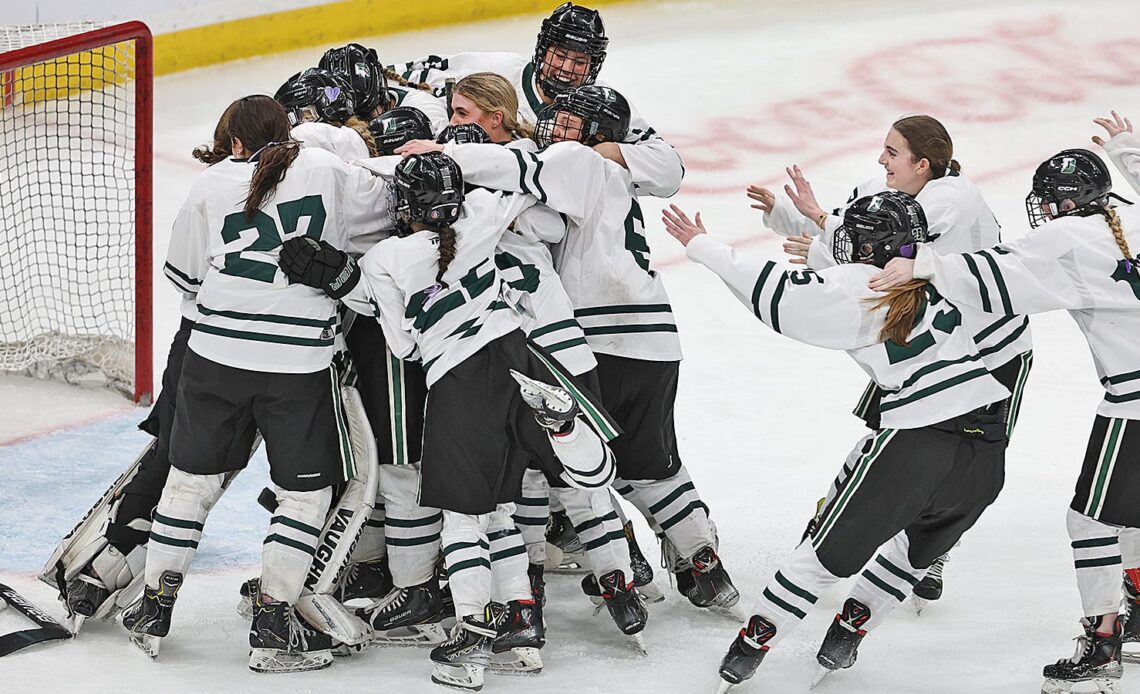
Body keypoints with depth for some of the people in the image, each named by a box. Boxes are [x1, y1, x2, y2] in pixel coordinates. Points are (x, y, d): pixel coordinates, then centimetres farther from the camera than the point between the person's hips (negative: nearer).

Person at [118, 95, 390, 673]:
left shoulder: (212, 183, 4)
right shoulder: (328, 171, -1)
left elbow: (184, 274, 12)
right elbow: (388, 205, 10)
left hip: (216, 353, 2)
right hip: (299, 360, -2)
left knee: (192, 475, 16)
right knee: (306, 491, 9)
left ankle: (154, 608, 22)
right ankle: (272, 626, 4)